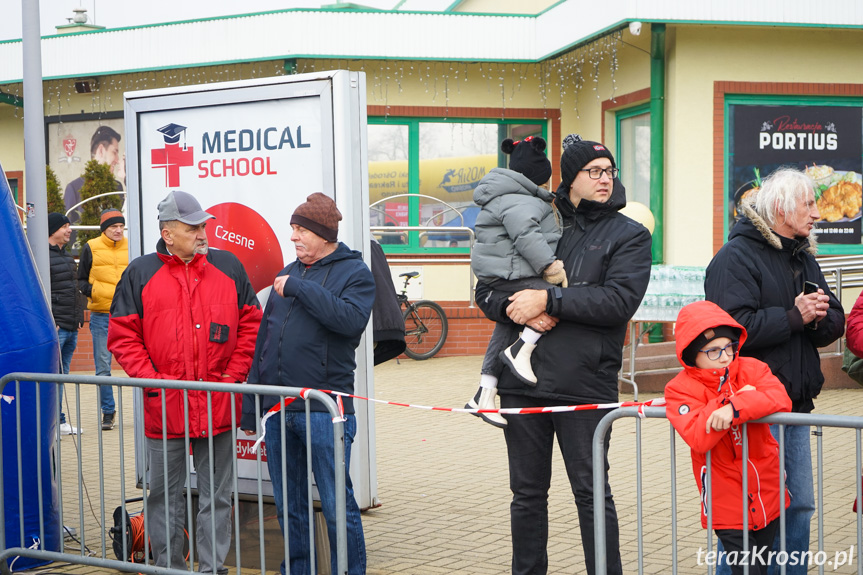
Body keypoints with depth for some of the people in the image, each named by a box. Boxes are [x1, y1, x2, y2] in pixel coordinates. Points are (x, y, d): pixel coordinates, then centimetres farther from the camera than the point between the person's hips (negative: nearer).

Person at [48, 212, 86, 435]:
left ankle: (59, 423, 17)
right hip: (55, 327, -9)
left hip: (71, 327, 9)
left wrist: (78, 317, 20)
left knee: (62, 374, 12)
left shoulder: (67, 256, 19)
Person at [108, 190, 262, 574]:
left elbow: (251, 325, 7)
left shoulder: (228, 267, 5)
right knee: (165, 495, 9)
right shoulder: (140, 273, 1)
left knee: (216, 495, 9)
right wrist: (151, 380, -8)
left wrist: (233, 376, -1)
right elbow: (122, 336, 2)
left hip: (218, 405, 1)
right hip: (164, 406, -1)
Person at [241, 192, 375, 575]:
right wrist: (251, 403, 14)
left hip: (323, 411, -6)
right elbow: (264, 339, 18)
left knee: (337, 506, -2)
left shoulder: (354, 272, -1)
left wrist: (299, 288, -17)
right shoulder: (288, 274, 16)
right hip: (277, 409, 6)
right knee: (288, 506, 13)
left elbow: (351, 318, -22)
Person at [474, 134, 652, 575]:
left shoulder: (629, 235, 3)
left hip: (584, 386, -3)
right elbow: (486, 290, 12)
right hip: (522, 383, 4)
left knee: (592, 493, 2)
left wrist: (547, 299, -16)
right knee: (527, 493, 13)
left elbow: (619, 300, -14)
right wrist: (518, 310, -9)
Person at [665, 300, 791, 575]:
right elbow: (698, 439, -26)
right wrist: (740, 397, -24)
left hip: (768, 498, 4)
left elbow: (781, 400, -21)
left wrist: (735, 408, -35)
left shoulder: (751, 369, -2)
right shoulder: (680, 388, -11)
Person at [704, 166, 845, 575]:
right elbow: (734, 327, -24)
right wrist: (794, 316, -16)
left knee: (799, 505, 14)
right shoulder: (735, 257, -10)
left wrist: (820, 317, -10)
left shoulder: (803, 258, 17)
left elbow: (834, 324, 13)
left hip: (795, 405, 8)